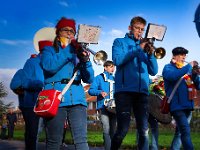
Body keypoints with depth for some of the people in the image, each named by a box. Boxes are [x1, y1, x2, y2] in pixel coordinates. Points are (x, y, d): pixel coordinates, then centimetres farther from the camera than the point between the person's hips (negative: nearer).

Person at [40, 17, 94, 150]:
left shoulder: (78, 52, 20)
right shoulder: (49, 50, 15)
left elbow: (89, 79, 10)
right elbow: (49, 66, -9)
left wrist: (86, 61, -8)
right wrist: (68, 51, -12)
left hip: (77, 98, 2)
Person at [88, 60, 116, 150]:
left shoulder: (114, 79, 19)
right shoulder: (99, 78, 4)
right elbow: (91, 90, -4)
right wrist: (100, 92, -21)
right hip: (103, 107, -5)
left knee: (113, 130, 8)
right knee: (106, 129, -16)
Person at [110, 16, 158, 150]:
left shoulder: (145, 46, 22)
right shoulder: (120, 42, 12)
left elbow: (153, 71, 13)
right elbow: (117, 60, -8)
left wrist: (151, 54, -3)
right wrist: (138, 49, -8)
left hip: (142, 91, 4)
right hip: (124, 89, -4)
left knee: (144, 130, -1)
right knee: (123, 129, -10)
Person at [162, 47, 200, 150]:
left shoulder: (186, 69, 19)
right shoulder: (168, 67, 1)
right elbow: (173, 76, -23)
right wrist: (189, 66, -14)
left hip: (188, 105, 7)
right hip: (177, 105, -7)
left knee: (180, 132, 14)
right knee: (186, 131, -19)